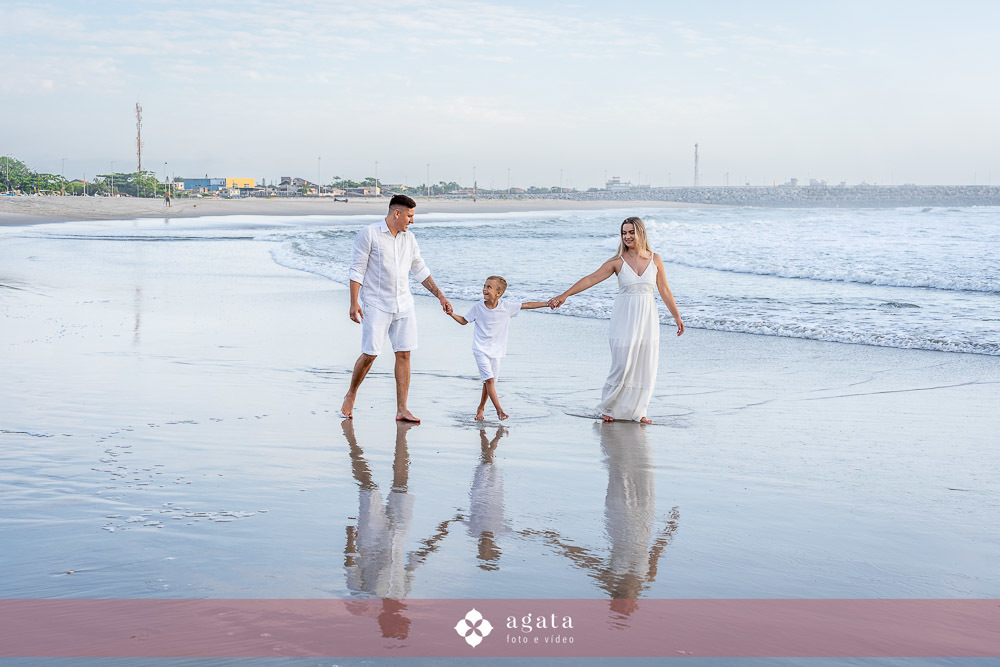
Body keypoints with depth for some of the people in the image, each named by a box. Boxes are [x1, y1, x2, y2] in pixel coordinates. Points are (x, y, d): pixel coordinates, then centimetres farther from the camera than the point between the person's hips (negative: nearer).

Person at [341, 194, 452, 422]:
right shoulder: (369, 234, -6)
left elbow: (421, 271, 18)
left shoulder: (409, 239, 11)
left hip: (404, 305, 5)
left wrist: (440, 296, 13)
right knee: (370, 354, -7)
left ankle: (402, 410, 3)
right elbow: (357, 270, -8)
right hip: (376, 305, -5)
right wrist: (354, 303, -15)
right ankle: (351, 395, 18)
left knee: (404, 354, 0)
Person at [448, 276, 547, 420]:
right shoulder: (478, 307, -6)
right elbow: (464, 320, 6)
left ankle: (480, 408, 27)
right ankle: (499, 410, -13)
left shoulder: (506, 306, -6)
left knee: (489, 382, 7)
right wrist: (451, 314, -10)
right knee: (489, 380, -14)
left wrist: (547, 304, -4)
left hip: (496, 351, 2)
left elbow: (527, 305, -1)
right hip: (481, 349, -2)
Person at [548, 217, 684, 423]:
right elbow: (591, 279, -6)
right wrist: (564, 295, -13)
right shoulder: (618, 262, -2)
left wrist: (677, 317, 11)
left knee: (645, 367, 2)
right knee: (622, 365, -4)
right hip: (625, 319, -2)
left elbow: (664, 290, 10)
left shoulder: (655, 259, 5)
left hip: (647, 318, 3)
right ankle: (607, 408, 12)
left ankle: (637, 411, 13)